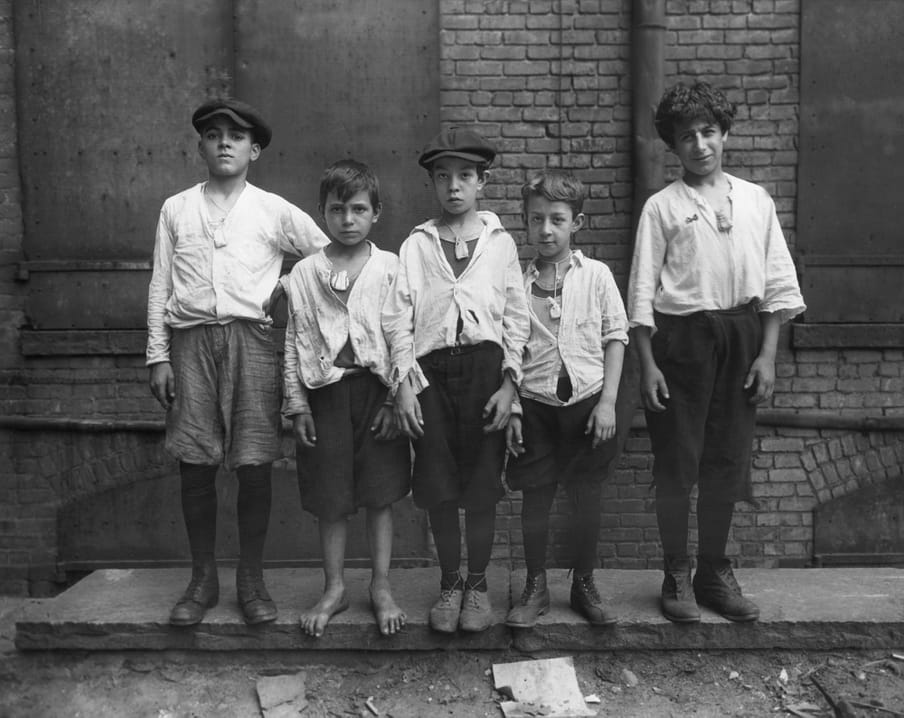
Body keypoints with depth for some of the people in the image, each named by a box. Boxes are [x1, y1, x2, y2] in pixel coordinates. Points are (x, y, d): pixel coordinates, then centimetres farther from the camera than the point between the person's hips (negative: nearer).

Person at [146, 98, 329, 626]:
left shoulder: (274, 211, 8)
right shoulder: (176, 209, 13)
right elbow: (160, 286, 11)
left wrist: (289, 287, 2)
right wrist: (158, 355, 5)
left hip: (251, 340, -1)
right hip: (191, 340, 2)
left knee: (254, 467, -1)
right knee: (195, 466, 2)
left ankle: (252, 580, 13)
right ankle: (203, 579, 16)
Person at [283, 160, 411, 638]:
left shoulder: (392, 270, 1)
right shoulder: (304, 274, 5)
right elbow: (293, 343, 6)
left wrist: (395, 400, -5)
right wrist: (296, 404, 1)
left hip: (377, 389, -1)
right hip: (326, 389, 1)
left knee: (380, 494, 6)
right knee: (330, 499, 7)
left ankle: (381, 587, 20)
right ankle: (334, 589, 23)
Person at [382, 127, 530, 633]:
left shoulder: (500, 242, 9)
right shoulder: (417, 244, 10)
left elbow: (517, 317, 5)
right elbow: (399, 317, 4)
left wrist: (509, 383, -4)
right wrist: (403, 382, -5)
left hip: (486, 365, 0)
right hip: (431, 368, 1)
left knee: (482, 483, 3)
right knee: (438, 485, 4)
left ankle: (478, 583, 21)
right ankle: (449, 583, 22)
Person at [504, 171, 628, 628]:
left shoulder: (596, 275, -1)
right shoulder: (518, 283, 1)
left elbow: (616, 337, 1)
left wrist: (607, 402, -6)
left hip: (587, 402, 0)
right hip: (536, 405, 0)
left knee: (586, 499, 9)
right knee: (534, 499, 6)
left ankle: (584, 585, 26)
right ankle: (535, 587, 23)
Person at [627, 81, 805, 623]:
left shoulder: (756, 201, 8)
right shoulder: (662, 207, 0)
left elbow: (779, 284, 7)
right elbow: (643, 291, -3)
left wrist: (767, 354, -1)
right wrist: (648, 364, -8)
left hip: (743, 334, 3)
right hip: (681, 336, -2)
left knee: (727, 459, 10)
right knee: (676, 461, 3)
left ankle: (715, 572, 25)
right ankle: (677, 577, 18)